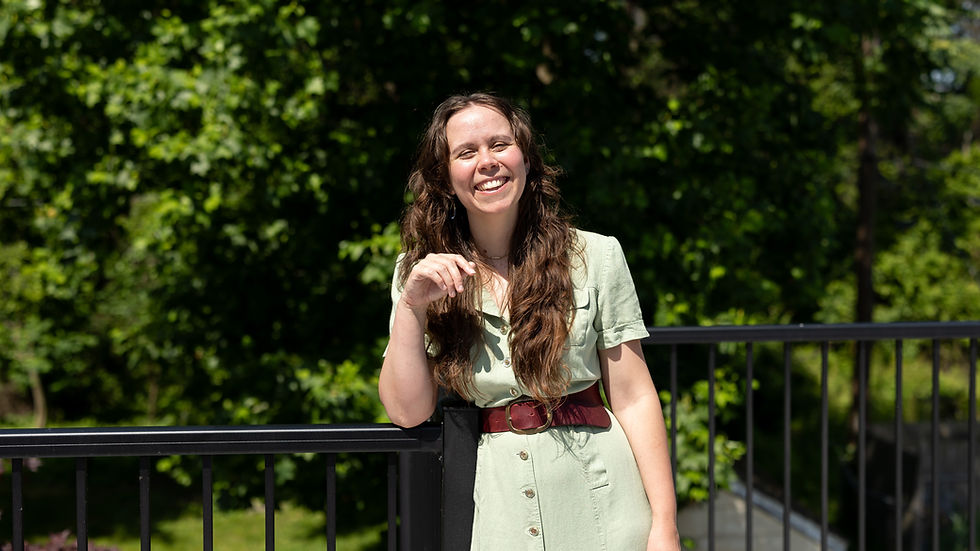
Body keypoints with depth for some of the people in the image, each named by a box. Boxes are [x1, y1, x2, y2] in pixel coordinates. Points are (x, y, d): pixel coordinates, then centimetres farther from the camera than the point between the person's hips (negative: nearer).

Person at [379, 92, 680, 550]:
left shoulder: (595, 256, -1)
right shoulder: (421, 274, 4)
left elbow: (634, 400, -2)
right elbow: (407, 410, -3)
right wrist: (410, 306, -15)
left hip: (596, 495, -1)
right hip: (494, 503, 1)